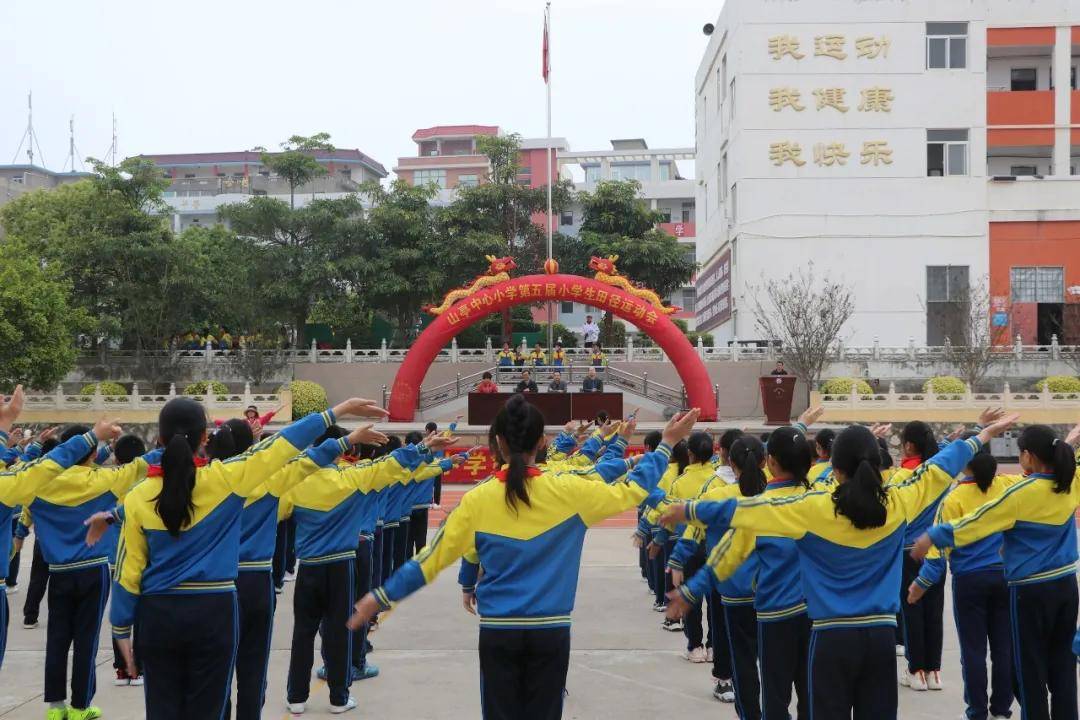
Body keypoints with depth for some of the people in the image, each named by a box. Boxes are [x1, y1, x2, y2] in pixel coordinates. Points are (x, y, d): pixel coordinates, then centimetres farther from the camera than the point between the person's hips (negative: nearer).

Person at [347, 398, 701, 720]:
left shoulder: (477, 499, -6)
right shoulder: (567, 490, -7)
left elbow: (434, 557, -3)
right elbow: (631, 491, 3)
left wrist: (381, 596, 6)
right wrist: (667, 443, 13)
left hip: (498, 631, 0)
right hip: (550, 631, 0)